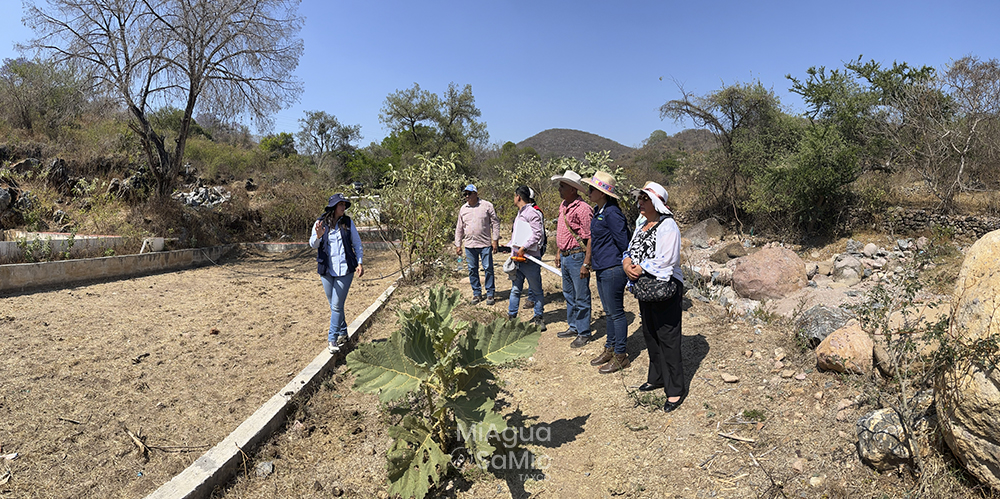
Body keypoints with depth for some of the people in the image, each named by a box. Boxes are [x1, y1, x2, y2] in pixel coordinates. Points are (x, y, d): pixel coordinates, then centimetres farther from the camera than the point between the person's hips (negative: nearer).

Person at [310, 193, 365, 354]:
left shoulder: (348, 222, 2)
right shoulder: (320, 223, 1)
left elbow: (357, 243, 8)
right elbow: (313, 244, -7)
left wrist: (359, 263, 0)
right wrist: (318, 236, -30)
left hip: (345, 270, -2)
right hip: (327, 270, 2)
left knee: (337, 305, -5)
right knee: (333, 305, 12)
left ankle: (332, 339, 4)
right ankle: (343, 333, 28)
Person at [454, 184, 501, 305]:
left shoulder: (487, 205, -1)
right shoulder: (463, 209, 10)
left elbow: (495, 223, 1)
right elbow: (459, 228, 16)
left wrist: (495, 240, -5)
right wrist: (458, 245, 13)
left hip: (485, 244, -3)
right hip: (469, 245, 4)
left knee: (488, 269, 0)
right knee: (472, 270, 8)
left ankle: (490, 294, 11)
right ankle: (477, 294, 19)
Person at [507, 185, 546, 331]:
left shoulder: (532, 213, -11)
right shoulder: (519, 214, 18)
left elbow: (537, 234, -19)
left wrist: (523, 248, -21)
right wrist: (512, 249, 16)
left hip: (530, 259, -8)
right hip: (517, 258, 8)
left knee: (536, 290, 4)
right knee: (515, 289, 11)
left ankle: (538, 317, 14)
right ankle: (511, 316, 18)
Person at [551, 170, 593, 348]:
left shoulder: (583, 209, -18)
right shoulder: (563, 205, 10)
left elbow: (590, 239, -20)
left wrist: (586, 264, -21)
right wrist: (558, 252, 20)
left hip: (577, 257, -9)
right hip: (565, 256, 9)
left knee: (581, 298, 1)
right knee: (569, 295, 19)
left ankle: (584, 334, 13)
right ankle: (573, 327, 33)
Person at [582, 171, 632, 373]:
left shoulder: (611, 213, -19)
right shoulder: (597, 211, 10)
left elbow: (623, 242, -17)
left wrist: (627, 265, -8)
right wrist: (588, 260, 22)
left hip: (612, 269, -9)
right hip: (601, 269, 10)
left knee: (616, 312, 1)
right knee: (609, 312, 18)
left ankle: (621, 356, 13)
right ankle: (610, 349, 30)